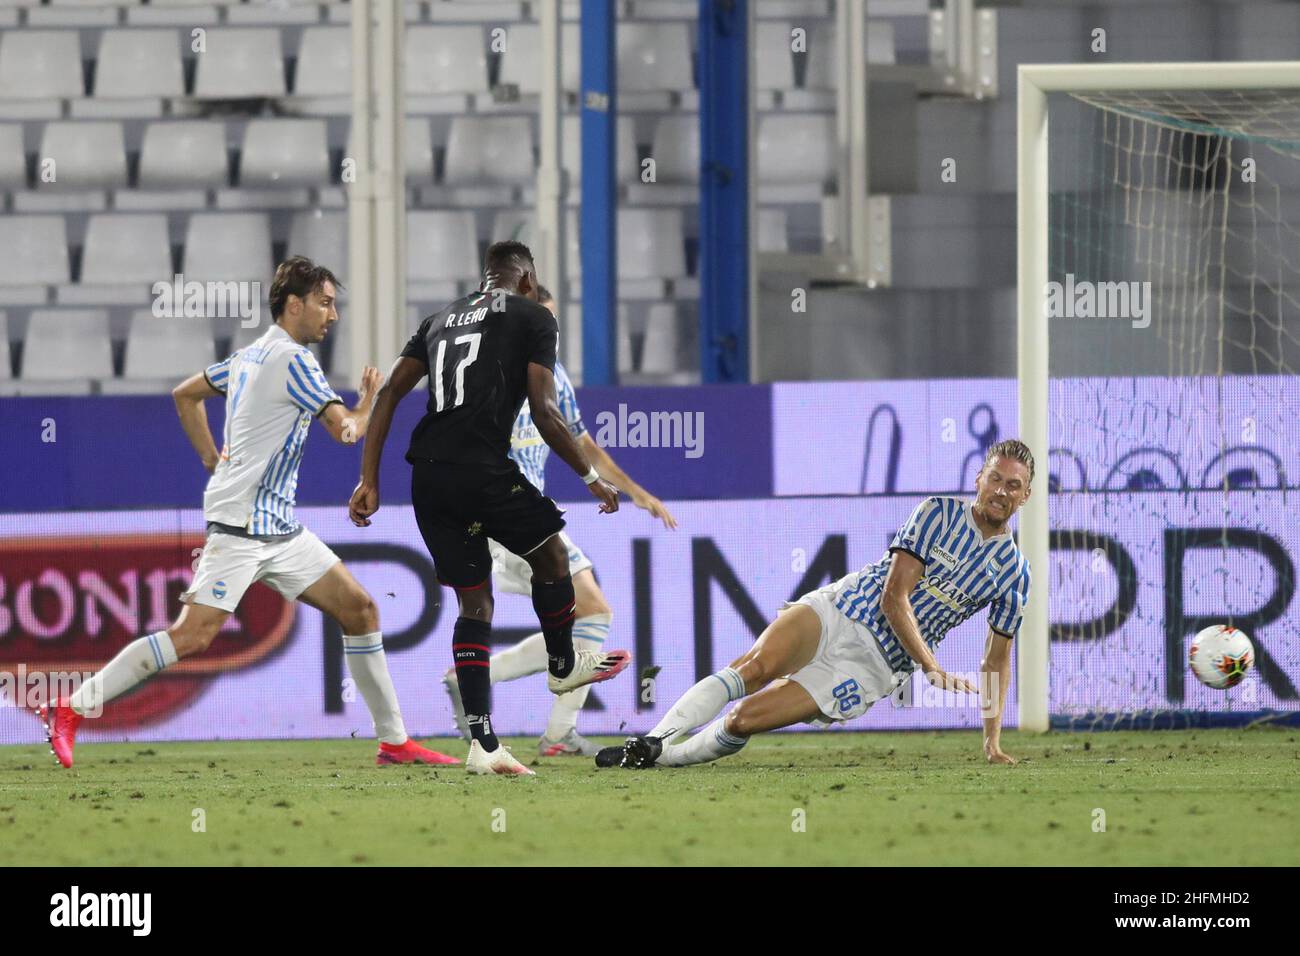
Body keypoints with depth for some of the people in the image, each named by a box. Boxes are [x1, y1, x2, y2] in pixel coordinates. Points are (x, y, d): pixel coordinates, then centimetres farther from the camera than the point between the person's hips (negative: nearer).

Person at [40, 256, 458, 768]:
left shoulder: (253, 356, 15)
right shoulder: (293, 360, -13)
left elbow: (185, 394, 26)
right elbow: (346, 430, -15)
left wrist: (212, 459, 24)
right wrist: (368, 398, 6)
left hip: (281, 530, 10)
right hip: (241, 527, -10)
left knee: (359, 609, 6)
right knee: (193, 634, -16)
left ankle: (394, 740, 9)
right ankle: (70, 710, -11)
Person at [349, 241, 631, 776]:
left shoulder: (442, 319, 23)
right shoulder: (533, 318, 7)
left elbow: (390, 395, 15)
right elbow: (543, 413, -2)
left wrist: (369, 482, 13)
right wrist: (592, 478, 9)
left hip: (427, 475, 6)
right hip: (482, 467, -6)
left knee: (474, 603, 10)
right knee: (550, 554, 21)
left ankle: (482, 744, 4)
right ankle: (563, 665, 40)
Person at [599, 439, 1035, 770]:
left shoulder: (1013, 573, 6)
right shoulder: (938, 514, -1)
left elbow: (996, 659, 17)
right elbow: (894, 596, -8)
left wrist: (993, 742, 10)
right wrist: (933, 668, -19)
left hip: (873, 665, 1)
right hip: (839, 610, -1)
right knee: (754, 667, -31)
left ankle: (663, 755, -9)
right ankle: (653, 739, -32)